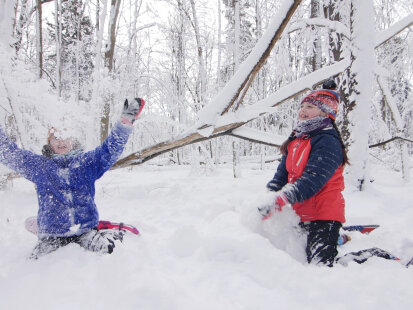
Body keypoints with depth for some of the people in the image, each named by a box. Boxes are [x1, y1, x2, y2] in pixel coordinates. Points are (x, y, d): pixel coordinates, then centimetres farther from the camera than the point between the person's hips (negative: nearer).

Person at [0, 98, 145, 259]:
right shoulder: (37, 165, 11)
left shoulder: (87, 161, 10)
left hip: (87, 231, -1)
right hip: (52, 237, 1)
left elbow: (111, 149, -1)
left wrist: (126, 121, -13)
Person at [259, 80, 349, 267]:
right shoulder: (296, 140, 14)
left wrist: (277, 201, -33)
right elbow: (282, 175, 10)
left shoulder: (328, 142, -12)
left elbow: (312, 180, -24)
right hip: (301, 215, 8)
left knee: (319, 266, -12)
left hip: (323, 216, -8)